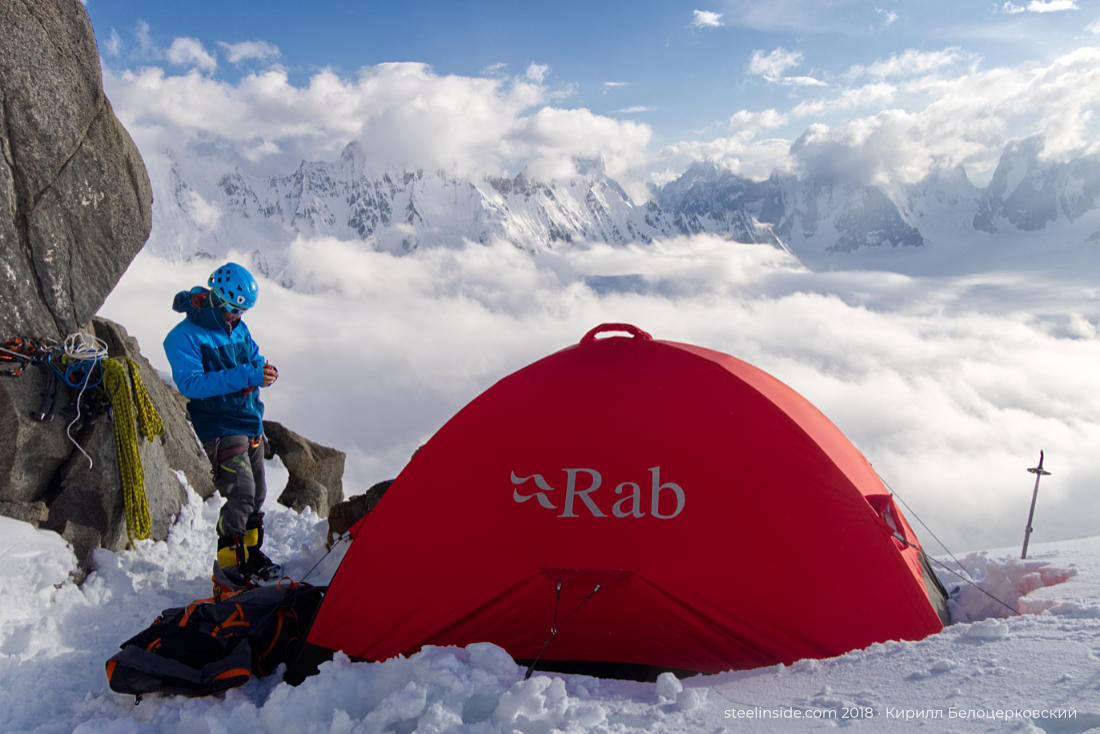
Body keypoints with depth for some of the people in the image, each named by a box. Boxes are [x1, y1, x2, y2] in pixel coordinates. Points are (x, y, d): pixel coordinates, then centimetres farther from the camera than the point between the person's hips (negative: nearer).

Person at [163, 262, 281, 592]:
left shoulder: (238, 329, 8)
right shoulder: (184, 337, -15)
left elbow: (256, 360, 15)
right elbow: (190, 382, -26)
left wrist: (262, 372, -12)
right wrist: (245, 376, -33)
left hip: (251, 425, 8)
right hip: (220, 428, -8)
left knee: (257, 494, 14)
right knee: (241, 493, -18)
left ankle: (252, 557, 30)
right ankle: (227, 570, -8)